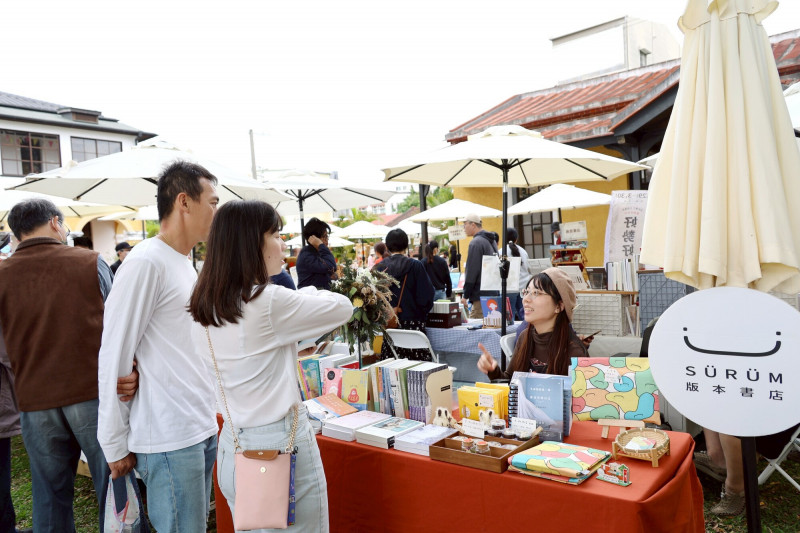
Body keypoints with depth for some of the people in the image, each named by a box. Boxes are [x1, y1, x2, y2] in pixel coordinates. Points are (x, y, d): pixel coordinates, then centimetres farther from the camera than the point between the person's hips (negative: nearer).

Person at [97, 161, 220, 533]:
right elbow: (114, 357, -13)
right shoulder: (146, 263, -15)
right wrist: (115, 445, -8)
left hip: (203, 429, 8)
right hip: (169, 439, -8)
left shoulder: (185, 264, 13)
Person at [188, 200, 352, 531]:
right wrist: (306, 293, 7)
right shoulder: (270, 302, -20)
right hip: (280, 444, -7)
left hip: (232, 445, 8)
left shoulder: (204, 308, 1)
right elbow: (343, 307, -7)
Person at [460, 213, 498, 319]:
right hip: (494, 292, 10)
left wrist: (466, 296, -11)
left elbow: (472, 272, -16)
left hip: (481, 295, -10)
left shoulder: (475, 243, -13)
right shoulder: (492, 241, 16)